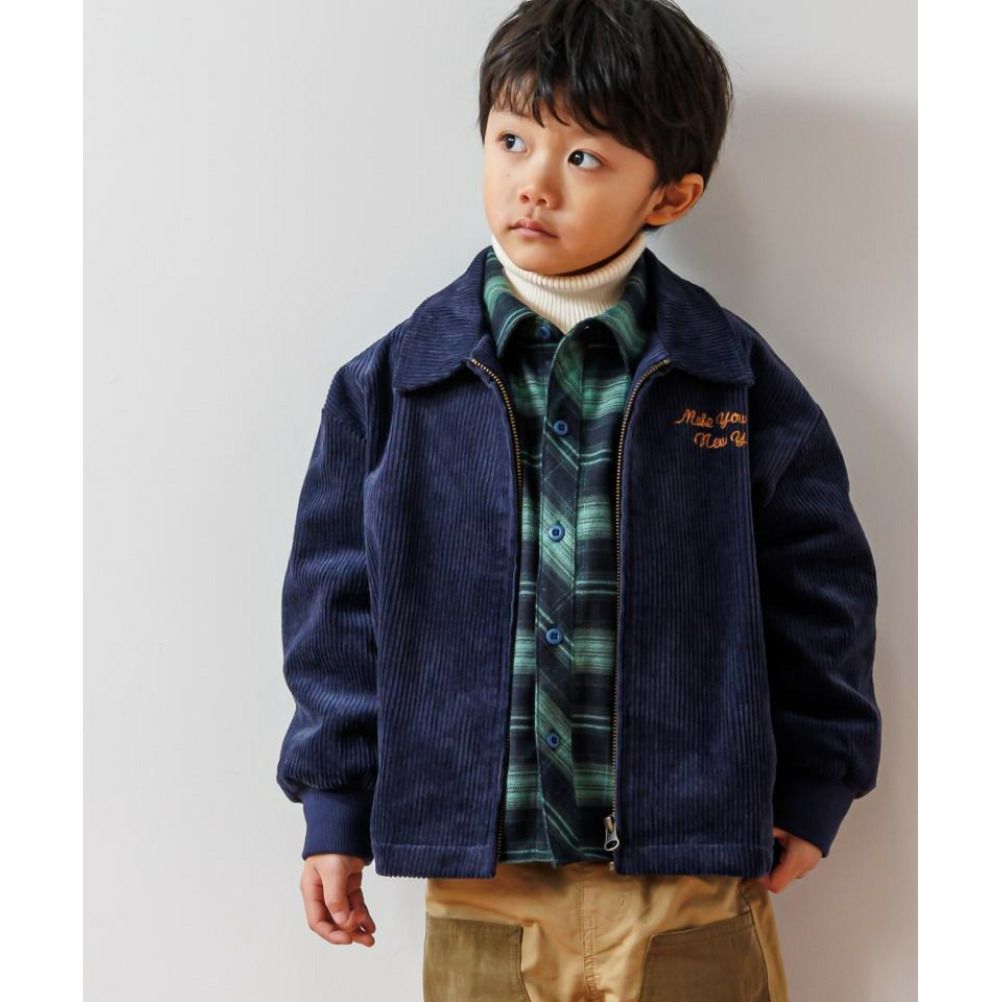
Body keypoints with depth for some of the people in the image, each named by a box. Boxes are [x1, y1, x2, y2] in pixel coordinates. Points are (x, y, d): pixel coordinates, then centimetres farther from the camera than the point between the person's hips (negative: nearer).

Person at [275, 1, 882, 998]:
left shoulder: (738, 381, -2)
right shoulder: (392, 383, -1)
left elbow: (818, 585, 6)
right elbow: (340, 598, 4)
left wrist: (812, 788, 6)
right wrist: (336, 807, 4)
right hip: (478, 880, 1)